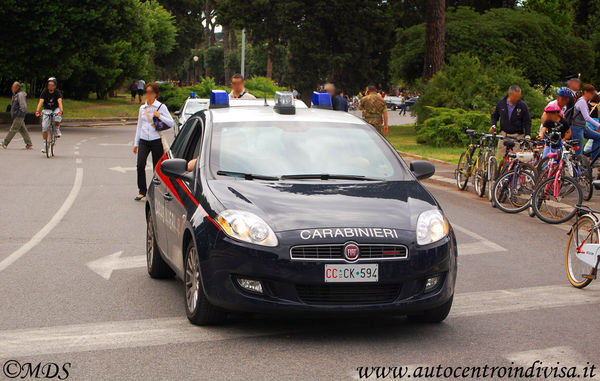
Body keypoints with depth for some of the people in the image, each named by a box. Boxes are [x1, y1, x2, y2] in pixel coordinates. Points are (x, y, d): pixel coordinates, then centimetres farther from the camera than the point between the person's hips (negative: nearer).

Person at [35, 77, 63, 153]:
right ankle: (44, 142, 3)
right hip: (47, 110, 1)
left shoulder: (57, 92, -16)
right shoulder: (45, 92, -14)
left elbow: (60, 102, -31)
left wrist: (60, 111, -49)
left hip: (56, 109, -1)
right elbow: (41, 102, -25)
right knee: (44, 127, -12)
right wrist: (37, 111, -41)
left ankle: (57, 129, -7)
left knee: (58, 117, -36)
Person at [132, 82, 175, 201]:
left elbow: (172, 123, -3)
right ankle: (142, 191, -4)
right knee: (140, 165, -12)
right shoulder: (142, 108, 13)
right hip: (143, 140, 3)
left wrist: (160, 116, -17)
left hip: (156, 140, -3)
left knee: (157, 167, 1)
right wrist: (136, 143, 17)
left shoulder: (161, 107, 1)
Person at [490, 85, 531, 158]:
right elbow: (495, 115, 18)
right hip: (504, 134, 3)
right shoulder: (501, 103, 3)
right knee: (501, 156, 0)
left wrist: (527, 135, -11)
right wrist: (493, 125, -1)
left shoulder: (523, 105, -4)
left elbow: (527, 122, 0)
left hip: (517, 136, -3)